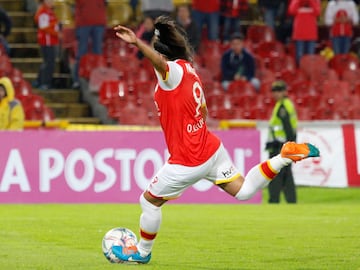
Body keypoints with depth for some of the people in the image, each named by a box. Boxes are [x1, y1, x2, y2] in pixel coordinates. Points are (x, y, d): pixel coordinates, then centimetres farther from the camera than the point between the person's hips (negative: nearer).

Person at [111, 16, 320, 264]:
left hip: (189, 162, -8)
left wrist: (137, 43, -63)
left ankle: (142, 252, 26)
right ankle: (285, 156, 2)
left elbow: (161, 62, -46)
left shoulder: (174, 71, -19)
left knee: (149, 200, 11)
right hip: (211, 148, 8)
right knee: (242, 191, 17)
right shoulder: (189, 69, 8)